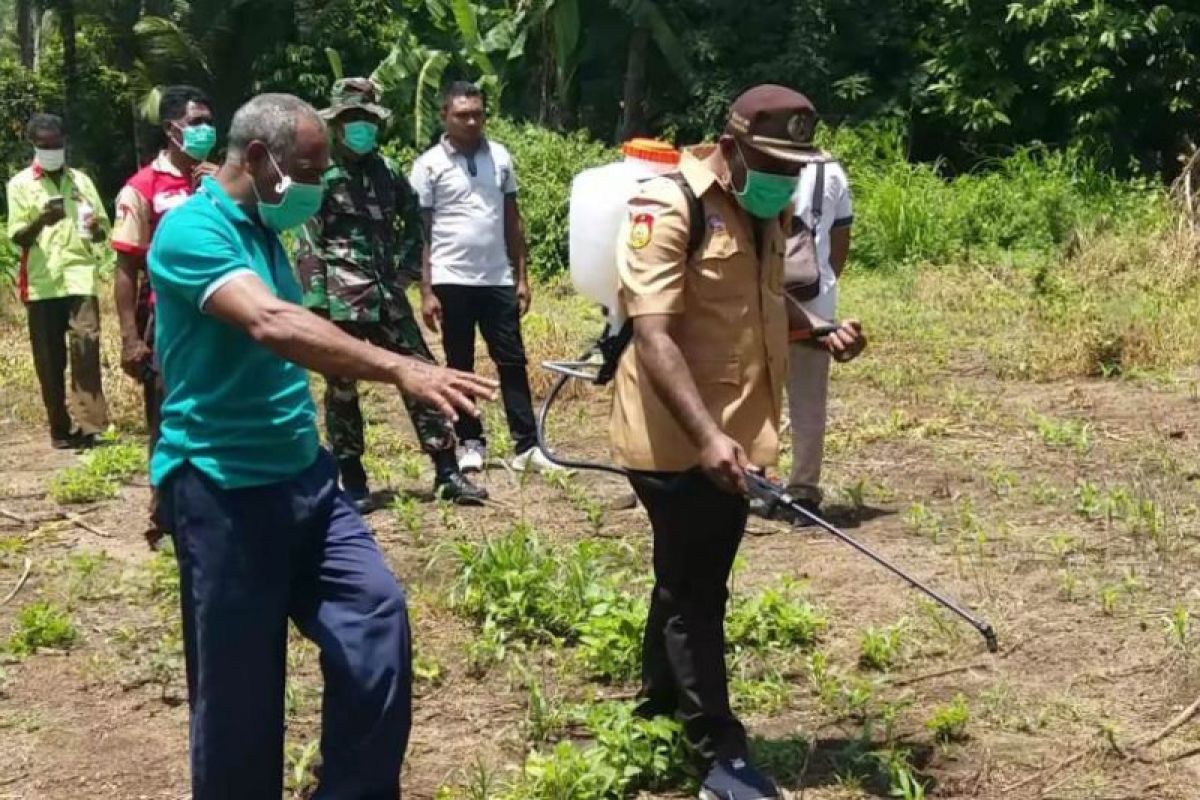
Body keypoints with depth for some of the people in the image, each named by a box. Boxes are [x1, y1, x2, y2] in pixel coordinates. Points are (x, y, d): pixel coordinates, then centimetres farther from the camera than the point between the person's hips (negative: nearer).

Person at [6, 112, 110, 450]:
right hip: (42, 284, 0)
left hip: (80, 279, 1)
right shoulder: (20, 184, 6)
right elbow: (17, 237, -1)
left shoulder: (81, 181, 13)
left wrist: (95, 228, -9)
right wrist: (41, 221, -21)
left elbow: (103, 229, 15)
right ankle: (61, 430, 11)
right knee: (49, 361, 3)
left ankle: (87, 425, -15)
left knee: (85, 349, -13)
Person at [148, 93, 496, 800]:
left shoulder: (264, 230, 14)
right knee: (240, 687, 1)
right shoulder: (192, 230, -16)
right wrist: (400, 368, -42)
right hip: (223, 489, -8)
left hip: (302, 474, 8)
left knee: (377, 612, -2)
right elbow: (271, 325, -33)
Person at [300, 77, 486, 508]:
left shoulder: (385, 171, 11)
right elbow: (308, 244, -10)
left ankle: (446, 472, 8)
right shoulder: (320, 174, -5)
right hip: (341, 298, -5)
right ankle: (353, 480, 13)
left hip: (388, 293, 5)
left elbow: (412, 217, 27)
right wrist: (315, 302, -16)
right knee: (342, 388, 3)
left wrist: (404, 256, 12)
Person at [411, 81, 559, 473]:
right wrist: (426, 291, -8)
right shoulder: (429, 165, -4)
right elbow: (420, 231, -3)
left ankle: (527, 447, 5)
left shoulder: (500, 157, 6)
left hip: (498, 279, 3)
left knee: (512, 360, 2)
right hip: (452, 280, -3)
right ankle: (471, 443, 17)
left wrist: (522, 276, 6)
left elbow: (512, 219, 11)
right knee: (460, 364, 7)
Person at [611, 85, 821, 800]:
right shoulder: (667, 206, -17)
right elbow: (652, 334, -25)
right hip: (677, 441, -8)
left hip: (735, 436, 8)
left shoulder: (770, 213, 9)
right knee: (695, 593, 1)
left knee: (691, 584, 21)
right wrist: (704, 435, -34)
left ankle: (658, 715, 38)